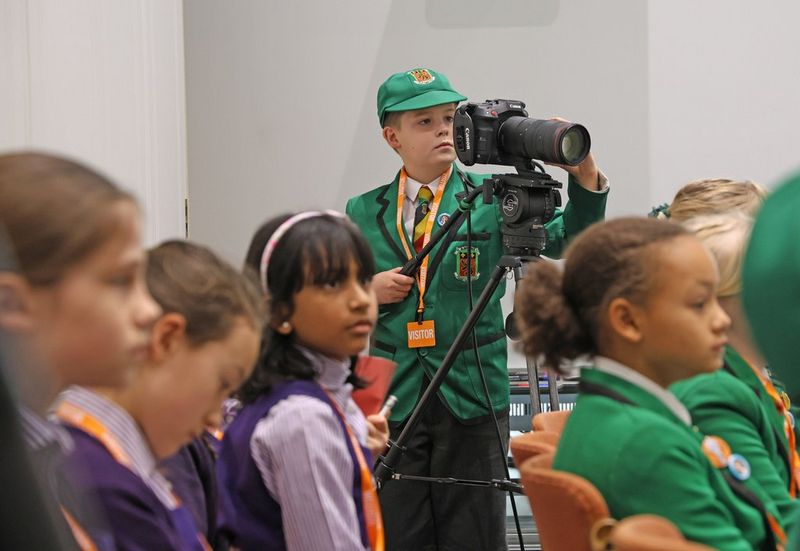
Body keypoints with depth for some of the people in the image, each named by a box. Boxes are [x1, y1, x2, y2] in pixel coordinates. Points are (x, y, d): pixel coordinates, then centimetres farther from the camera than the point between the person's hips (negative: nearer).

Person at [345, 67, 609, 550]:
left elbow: (567, 239, -10)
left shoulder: (489, 199, 3)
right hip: (392, 399, 2)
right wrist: (369, 291, -6)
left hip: (472, 398, -1)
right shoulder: (364, 213, 9)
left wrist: (585, 179, -26)